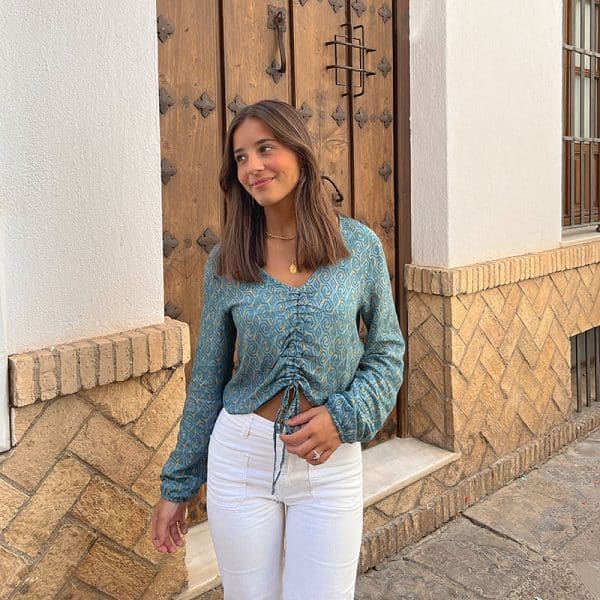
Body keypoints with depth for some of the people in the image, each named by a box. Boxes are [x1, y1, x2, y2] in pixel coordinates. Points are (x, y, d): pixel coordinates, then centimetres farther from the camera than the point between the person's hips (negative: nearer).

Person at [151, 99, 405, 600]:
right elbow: (207, 380, 4)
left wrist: (344, 415, -14)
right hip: (240, 458, 1)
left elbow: (388, 349, 3)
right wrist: (177, 486, 8)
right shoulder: (225, 261, -2)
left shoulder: (359, 244, -4)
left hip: (330, 462, 0)